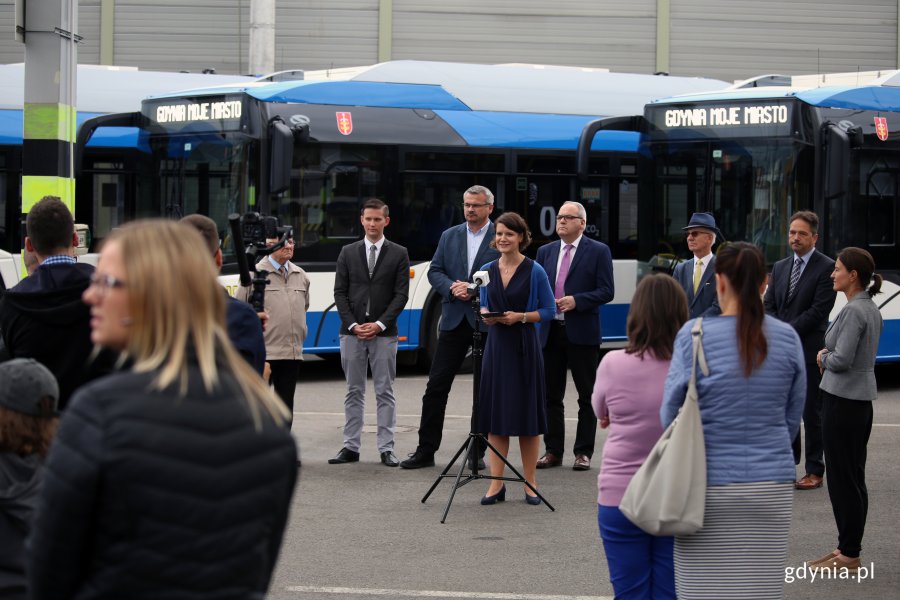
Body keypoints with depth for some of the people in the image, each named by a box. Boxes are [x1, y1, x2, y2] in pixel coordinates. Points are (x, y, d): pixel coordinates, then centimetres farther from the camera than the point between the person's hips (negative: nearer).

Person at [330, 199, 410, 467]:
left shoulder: (398, 254, 4)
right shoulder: (348, 253, 9)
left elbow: (401, 294, -2)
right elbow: (340, 292, 5)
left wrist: (380, 324, -11)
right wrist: (352, 324, -7)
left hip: (384, 333, -2)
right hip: (351, 332, 2)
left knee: (385, 392, 1)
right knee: (354, 392, 6)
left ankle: (386, 449, 2)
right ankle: (351, 447, 9)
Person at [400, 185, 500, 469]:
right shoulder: (449, 236, 12)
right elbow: (435, 272, 8)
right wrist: (452, 288, -11)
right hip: (454, 321, 3)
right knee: (436, 386, 1)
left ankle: (478, 452, 14)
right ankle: (425, 450, 7)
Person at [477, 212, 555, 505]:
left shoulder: (534, 271, -5)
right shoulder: (487, 270, 7)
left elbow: (549, 310, -3)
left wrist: (520, 317, -16)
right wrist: (486, 314, -4)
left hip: (524, 346, -4)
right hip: (496, 345, 4)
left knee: (526, 413, 1)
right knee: (495, 412, 3)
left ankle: (530, 483, 10)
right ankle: (496, 483, 9)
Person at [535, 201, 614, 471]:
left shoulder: (598, 251, -1)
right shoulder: (545, 252, 13)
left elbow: (606, 291, -7)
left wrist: (576, 301, -18)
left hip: (581, 332, -4)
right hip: (550, 332, 4)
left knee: (587, 396, 2)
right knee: (552, 395, 7)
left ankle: (583, 452, 8)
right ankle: (553, 451, 14)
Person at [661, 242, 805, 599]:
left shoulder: (694, 336, -9)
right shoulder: (786, 339, -1)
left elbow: (671, 415, -3)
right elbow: (792, 419, 6)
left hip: (709, 487, -2)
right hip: (770, 488, 3)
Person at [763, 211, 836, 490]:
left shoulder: (826, 268, -6)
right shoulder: (780, 267, 14)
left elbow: (818, 310, -13)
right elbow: (769, 306, 13)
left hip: (809, 351, -6)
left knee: (812, 412, 0)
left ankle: (814, 471, 6)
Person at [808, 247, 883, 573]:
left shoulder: (853, 311, -18)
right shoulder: (871, 309, 12)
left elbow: (842, 360, -24)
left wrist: (823, 357, -4)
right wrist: (828, 357, 7)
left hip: (842, 400, -10)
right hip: (862, 399, 10)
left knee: (842, 477, -4)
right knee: (853, 477, 13)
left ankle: (849, 555, 0)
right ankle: (848, 548, 19)